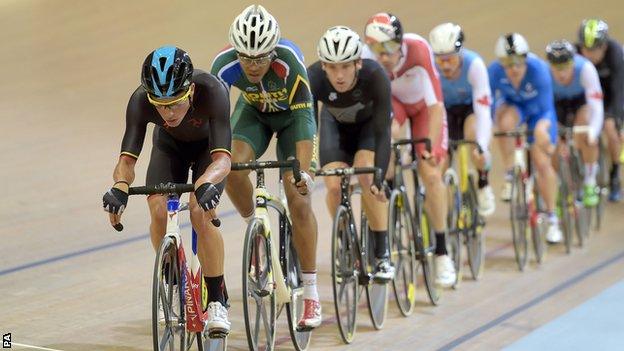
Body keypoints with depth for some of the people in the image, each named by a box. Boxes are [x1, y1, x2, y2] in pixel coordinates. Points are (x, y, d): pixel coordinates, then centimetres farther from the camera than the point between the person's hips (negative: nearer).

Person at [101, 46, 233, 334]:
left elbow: (222, 158, -47)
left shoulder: (212, 91, -42)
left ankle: (217, 300, -7)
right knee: (158, 210, -21)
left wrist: (206, 183, -68)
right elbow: (127, 159, -38)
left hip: (208, 145, -2)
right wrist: (120, 186, -60)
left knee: (201, 213, -24)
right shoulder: (141, 101, -35)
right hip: (170, 145, 2)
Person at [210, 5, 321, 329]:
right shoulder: (224, 65, -32)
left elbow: (304, 116, -38)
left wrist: (303, 168, -48)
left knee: (297, 196, -13)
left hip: (291, 113, -2)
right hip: (253, 112, 2)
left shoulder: (289, 61, -38)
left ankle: (310, 293, -5)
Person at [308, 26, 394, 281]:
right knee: (334, 185, -15)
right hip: (335, 122, 2)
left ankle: (382, 254, -12)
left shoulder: (375, 76, -40)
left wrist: (378, 177, -49)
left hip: (370, 121, -2)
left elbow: (381, 131, -40)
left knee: (366, 177, -25)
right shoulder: (313, 79, -36)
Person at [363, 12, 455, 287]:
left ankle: (441, 251, 2)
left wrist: (430, 146, -42)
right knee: (387, 134, -35)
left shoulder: (418, 50, -38)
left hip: (423, 106, -2)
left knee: (431, 174, -10)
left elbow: (436, 105, -38)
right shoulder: (367, 57, -31)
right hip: (391, 100, 2)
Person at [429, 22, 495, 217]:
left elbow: (483, 110, -36)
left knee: (474, 133, -34)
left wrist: (482, 147, -48)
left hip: (471, 107, -2)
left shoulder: (474, 64, -33)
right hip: (445, 109, 2)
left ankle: (483, 185, -11)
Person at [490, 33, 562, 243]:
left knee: (542, 163, -8)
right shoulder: (494, 71, -30)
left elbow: (546, 108, -30)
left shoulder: (538, 70, -34)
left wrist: (542, 128, -46)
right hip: (512, 105, 1)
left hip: (537, 109, -1)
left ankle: (552, 220, 5)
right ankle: (510, 176, -19)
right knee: (505, 123, -37)